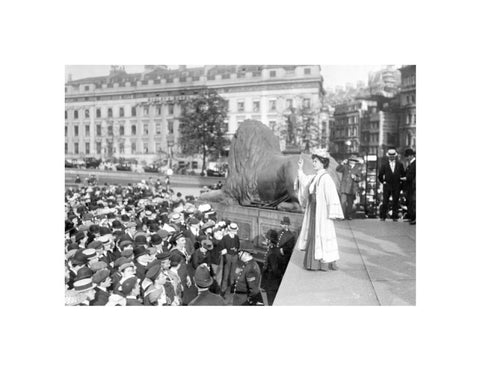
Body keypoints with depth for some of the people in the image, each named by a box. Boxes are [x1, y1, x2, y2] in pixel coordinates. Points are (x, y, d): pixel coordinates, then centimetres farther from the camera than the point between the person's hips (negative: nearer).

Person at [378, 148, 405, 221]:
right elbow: (380, 176, 7)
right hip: (387, 185, -1)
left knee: (395, 202, 4)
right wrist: (383, 182, 3)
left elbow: (403, 174, 11)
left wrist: (400, 182, 5)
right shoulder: (384, 165, 2)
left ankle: (395, 217, 12)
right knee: (385, 202, -2)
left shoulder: (400, 164, 6)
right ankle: (382, 216, 4)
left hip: (396, 186, 1)